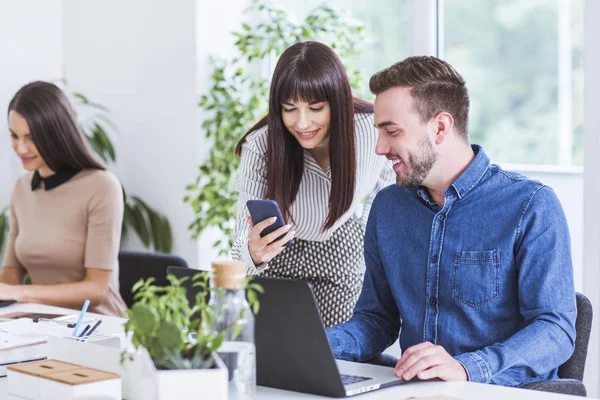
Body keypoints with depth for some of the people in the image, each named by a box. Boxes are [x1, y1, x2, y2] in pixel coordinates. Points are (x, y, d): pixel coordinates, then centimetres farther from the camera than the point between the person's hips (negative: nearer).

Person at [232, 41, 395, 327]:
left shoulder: (372, 129, -24)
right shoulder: (260, 147, -29)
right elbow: (244, 236, -27)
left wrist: (368, 229, 1)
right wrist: (253, 252, -48)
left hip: (342, 253, 1)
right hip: (281, 258, -1)